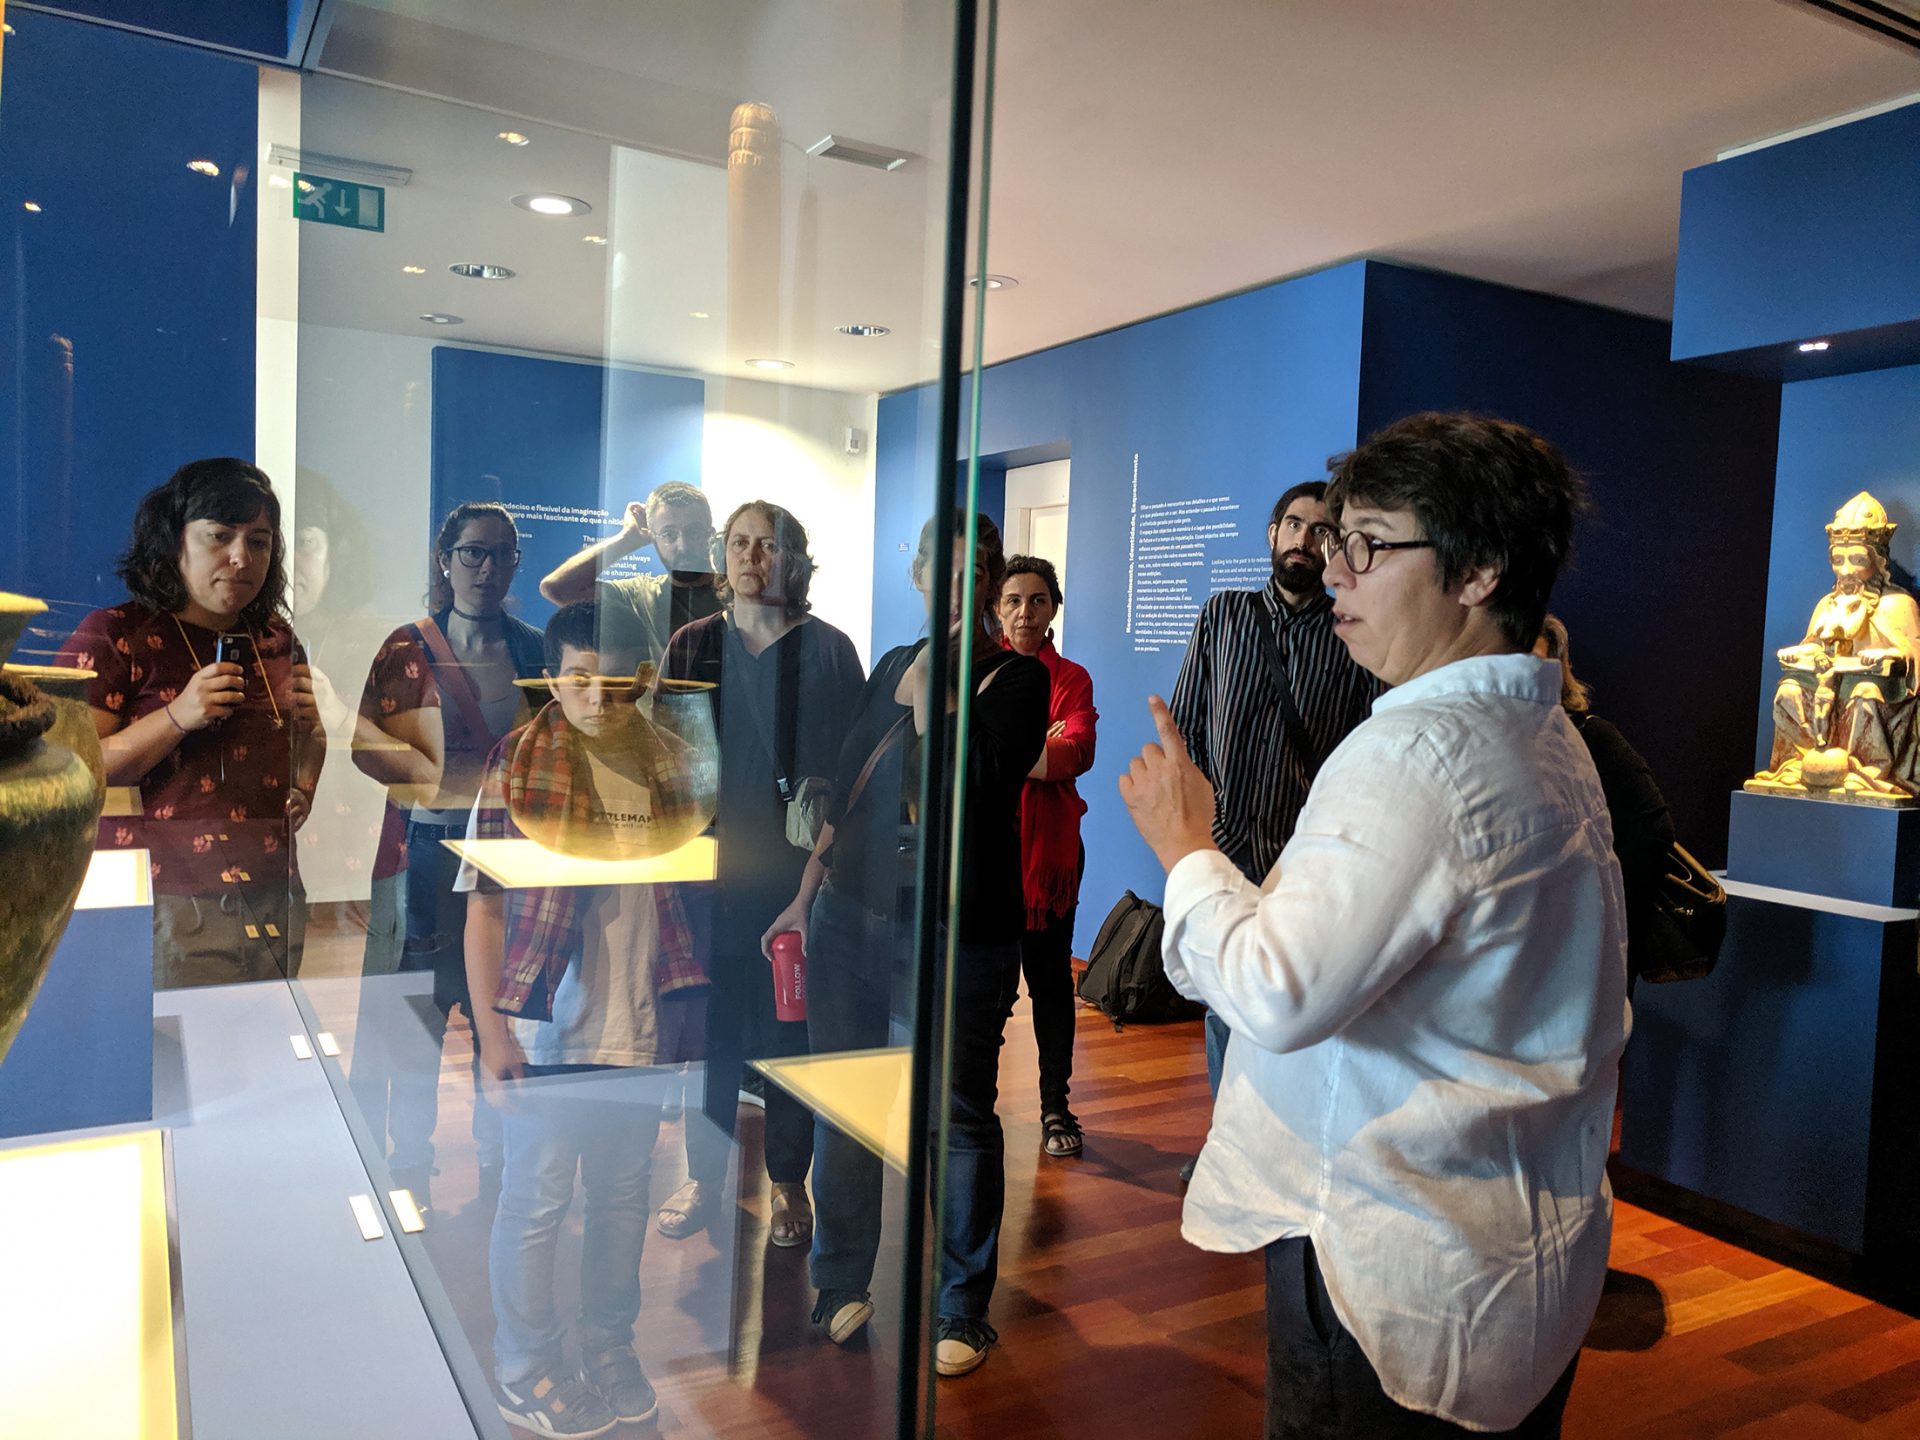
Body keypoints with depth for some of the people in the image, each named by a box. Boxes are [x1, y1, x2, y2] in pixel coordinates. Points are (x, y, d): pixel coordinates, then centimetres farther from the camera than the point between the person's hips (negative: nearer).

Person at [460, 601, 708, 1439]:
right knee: (537, 1200, 9)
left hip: (641, 1029, 4)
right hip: (545, 1031, -4)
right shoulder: (518, 765, -10)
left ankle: (608, 1348, 37)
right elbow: (483, 906, -9)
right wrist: (492, 1032, -13)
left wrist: (685, 1012, 8)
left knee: (624, 1194, 17)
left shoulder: (667, 764, 2)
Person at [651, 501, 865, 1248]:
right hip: (708, 868, 2)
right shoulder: (693, 644, 7)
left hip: (795, 871, -2)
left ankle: (788, 1183, 22)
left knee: (788, 1029, 6)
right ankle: (704, 1173, 26)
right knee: (709, 1025, 9)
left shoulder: (828, 650, -1)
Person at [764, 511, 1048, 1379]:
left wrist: (930, 685, -12)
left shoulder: (1017, 677, -1)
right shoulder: (893, 666, 13)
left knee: (960, 1116, 3)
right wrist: (807, 896, 18)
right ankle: (841, 1283, 30)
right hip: (853, 916, 5)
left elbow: (977, 778, -17)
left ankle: (960, 1309, 20)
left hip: (959, 932, -4)